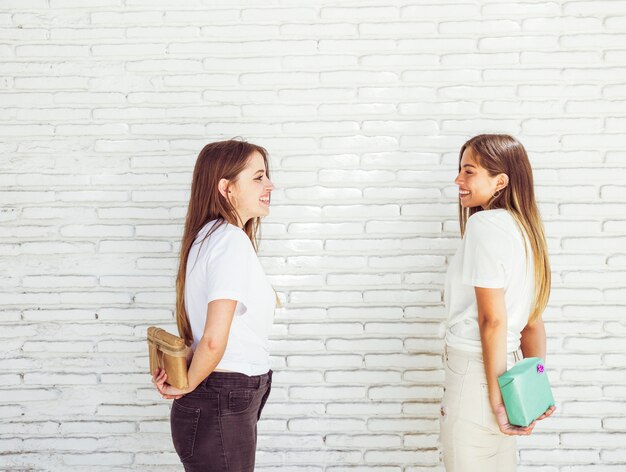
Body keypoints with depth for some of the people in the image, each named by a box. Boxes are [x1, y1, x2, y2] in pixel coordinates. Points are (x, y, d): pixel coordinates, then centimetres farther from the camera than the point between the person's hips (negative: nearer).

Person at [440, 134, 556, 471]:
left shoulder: (484, 224, -15)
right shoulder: (522, 228, 12)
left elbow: (493, 320, -19)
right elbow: (533, 323, 12)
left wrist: (495, 397, -15)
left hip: (476, 371, -9)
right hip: (508, 365, 9)